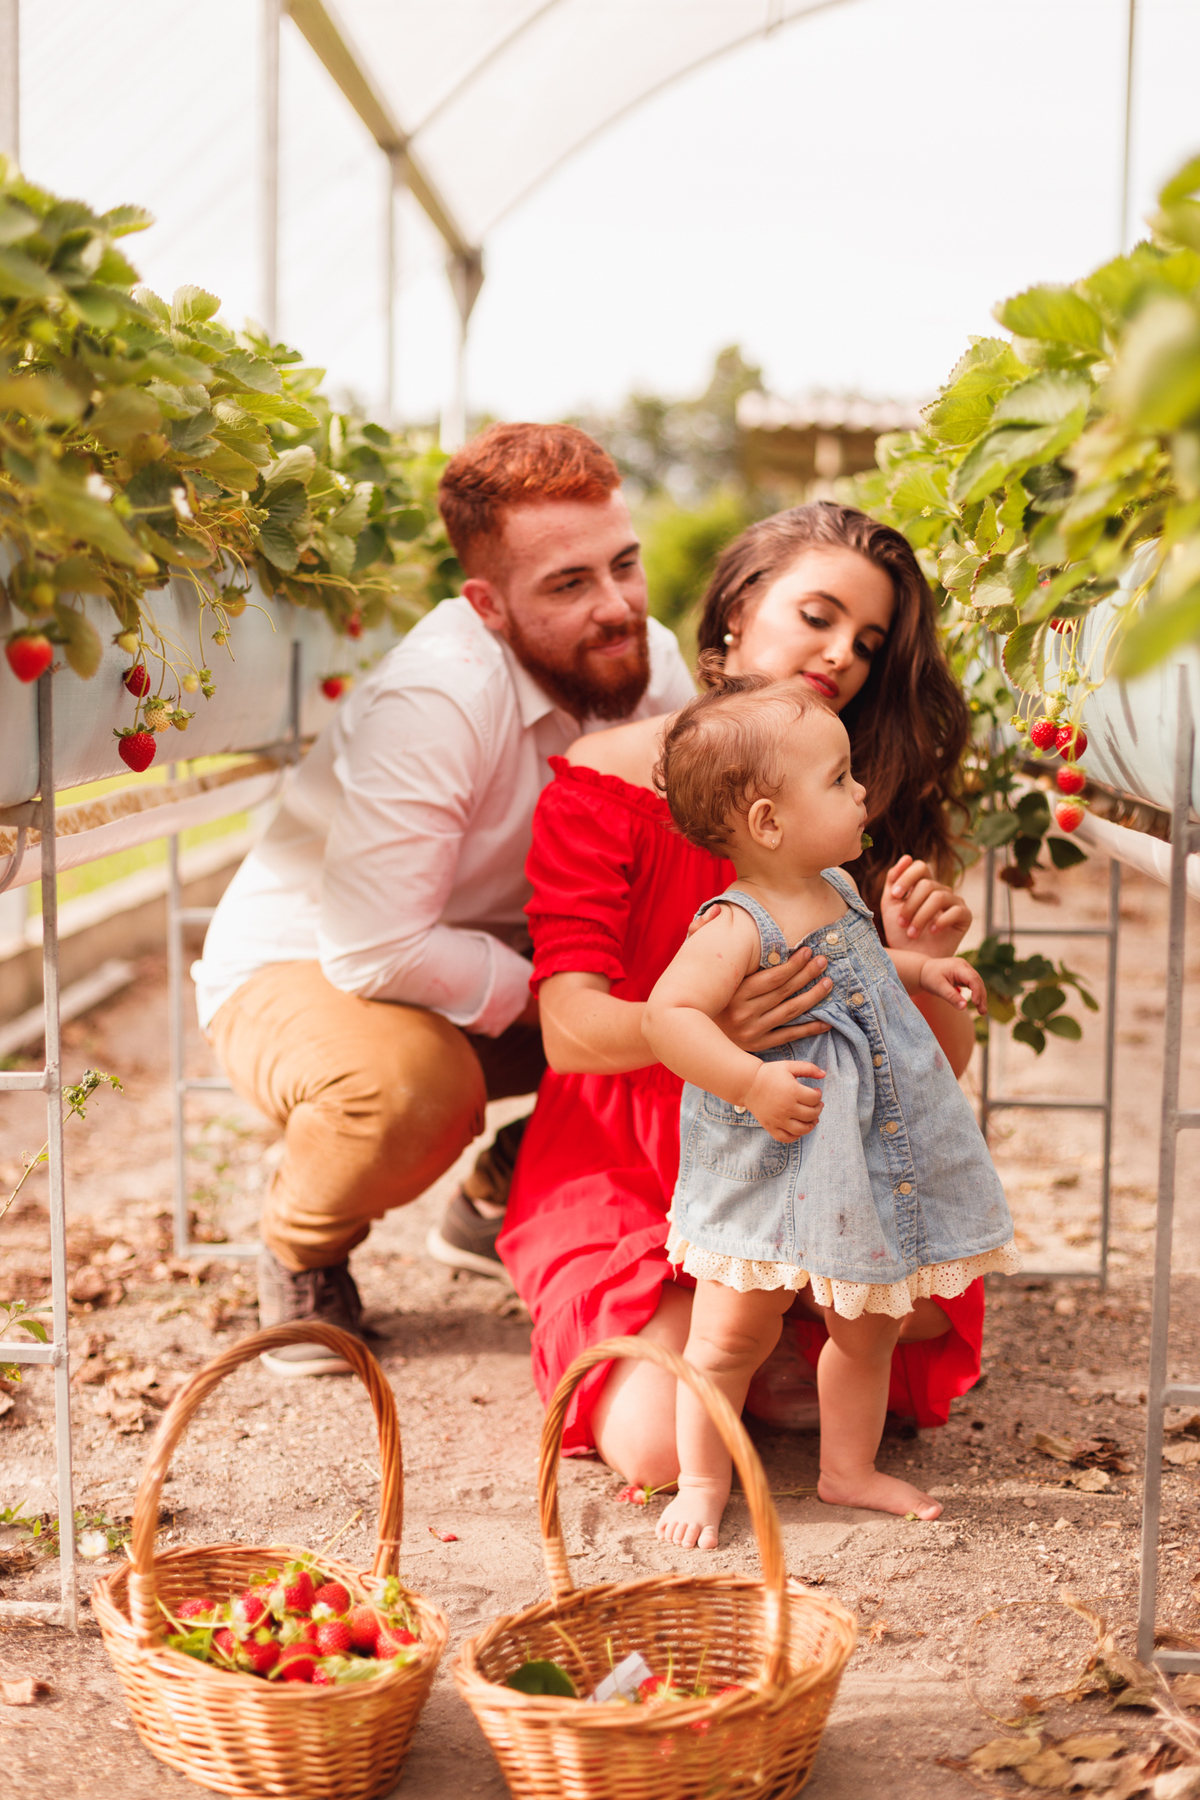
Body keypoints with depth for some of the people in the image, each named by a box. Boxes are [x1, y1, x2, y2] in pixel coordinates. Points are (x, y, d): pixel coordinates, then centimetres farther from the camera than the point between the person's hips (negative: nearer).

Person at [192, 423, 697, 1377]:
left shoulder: (650, 663, -11)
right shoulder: (433, 703, -33)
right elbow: (376, 953, -35)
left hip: (504, 961, 7)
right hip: (302, 969, -6)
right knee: (412, 1081, -39)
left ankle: (507, 1202, 12)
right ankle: (303, 1251, -1)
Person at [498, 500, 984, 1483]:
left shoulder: (864, 808, 4)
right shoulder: (606, 784, -7)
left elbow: (943, 1066, 2)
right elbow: (569, 1029, -17)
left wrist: (917, 969, -21)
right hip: (627, 1171, -3)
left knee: (922, 1307, -28)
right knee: (667, 1445, -25)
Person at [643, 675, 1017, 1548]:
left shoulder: (835, 893, 4)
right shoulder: (737, 929, -23)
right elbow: (668, 1013, -32)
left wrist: (920, 968, 13)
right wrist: (750, 1081, -38)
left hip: (862, 1172, 8)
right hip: (768, 1178, -8)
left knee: (868, 1328, 19)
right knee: (734, 1336, 5)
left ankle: (850, 1469, 36)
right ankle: (704, 1483, 22)